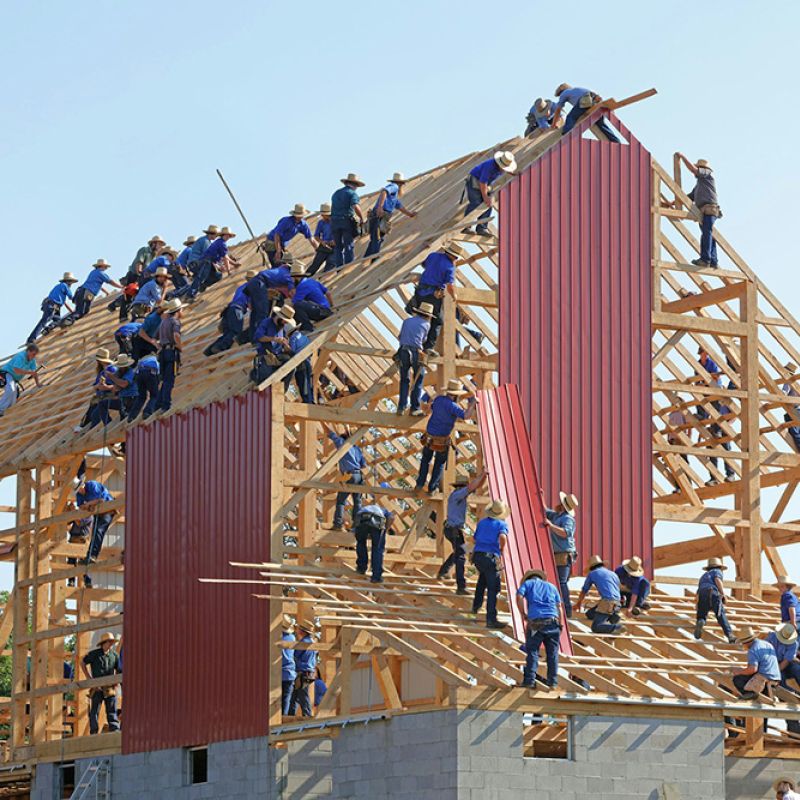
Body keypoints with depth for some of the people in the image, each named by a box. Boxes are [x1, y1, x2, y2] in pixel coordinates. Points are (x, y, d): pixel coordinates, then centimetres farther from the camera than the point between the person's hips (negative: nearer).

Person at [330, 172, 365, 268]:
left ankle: (339, 268, 3)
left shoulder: (336, 193, 19)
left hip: (334, 221, 5)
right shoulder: (352, 193, -2)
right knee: (348, 246, -2)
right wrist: (362, 218, -5)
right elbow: (356, 207, -17)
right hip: (347, 221, -5)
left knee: (338, 247, 7)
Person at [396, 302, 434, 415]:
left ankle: (402, 407, 11)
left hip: (403, 352, 3)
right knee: (418, 382, 8)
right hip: (416, 353, -3)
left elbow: (400, 338, 26)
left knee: (404, 380, 17)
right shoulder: (426, 324, 10)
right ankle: (415, 409, 3)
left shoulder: (407, 321, 19)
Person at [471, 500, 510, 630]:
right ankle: (491, 619, -10)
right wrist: (502, 551, -5)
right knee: (493, 588, -3)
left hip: (477, 556, 6)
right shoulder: (501, 524, -1)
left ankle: (476, 606, 44)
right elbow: (503, 537, -21)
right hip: (490, 558, -6)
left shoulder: (482, 522, 16)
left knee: (483, 578, 35)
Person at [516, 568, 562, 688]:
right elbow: (559, 607, 16)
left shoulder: (527, 583, 18)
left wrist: (524, 615, 5)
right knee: (552, 653, 8)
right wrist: (559, 625, 17)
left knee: (532, 652, 1)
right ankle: (553, 681, 7)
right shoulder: (551, 587, 25)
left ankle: (529, 680, -6)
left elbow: (519, 597, -2)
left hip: (535, 622, -2)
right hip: (553, 621, 2)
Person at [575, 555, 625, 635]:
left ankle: (617, 628, -30)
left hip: (607, 601, -6)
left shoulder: (592, 574, 13)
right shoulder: (613, 574, 25)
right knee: (589, 613, 20)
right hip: (617, 602, 6)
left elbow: (584, 591, 26)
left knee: (596, 627, -13)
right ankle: (612, 616, 4)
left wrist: (578, 604, 45)